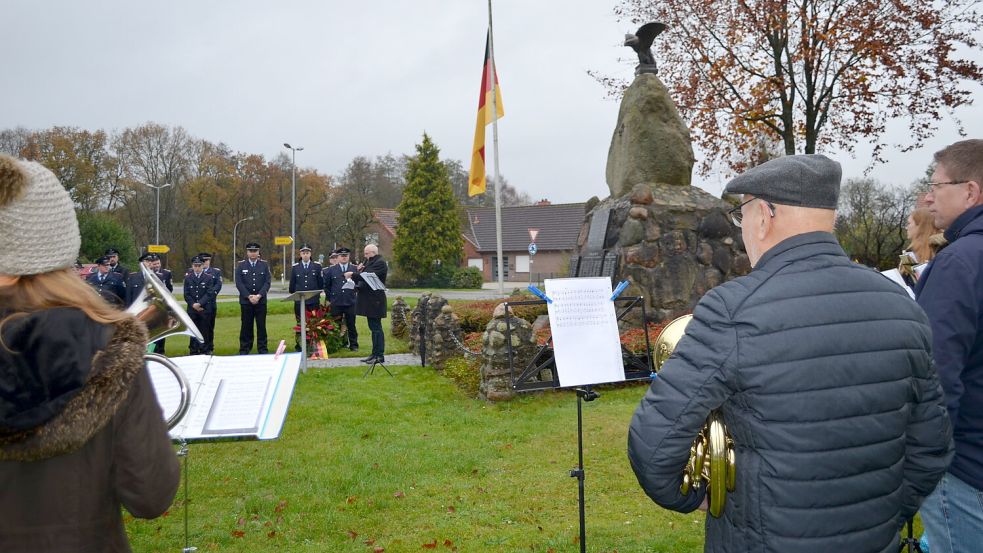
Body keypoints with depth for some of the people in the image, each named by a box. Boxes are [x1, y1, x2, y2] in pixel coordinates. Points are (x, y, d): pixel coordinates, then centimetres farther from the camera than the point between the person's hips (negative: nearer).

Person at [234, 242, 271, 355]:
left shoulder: (264, 265, 7)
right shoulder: (241, 265, 5)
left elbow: (267, 282, 0)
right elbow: (239, 283, -2)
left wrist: (258, 296, -12)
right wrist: (249, 296, -11)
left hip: (261, 301, 0)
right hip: (245, 301, 0)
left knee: (261, 325, 2)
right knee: (246, 326, 2)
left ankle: (262, 348, 8)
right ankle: (244, 349, 9)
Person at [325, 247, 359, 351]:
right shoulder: (330, 270, 7)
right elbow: (326, 286, 11)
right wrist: (329, 298, 7)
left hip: (350, 302, 0)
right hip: (335, 303, 0)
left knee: (351, 325, 4)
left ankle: (353, 345, 11)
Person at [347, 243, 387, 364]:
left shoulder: (380, 263, -12)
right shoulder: (368, 262, 16)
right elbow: (361, 276, 15)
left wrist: (353, 274, -21)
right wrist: (358, 270, -4)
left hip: (375, 300, -9)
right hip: (368, 300, 9)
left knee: (376, 328, -6)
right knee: (373, 328, 13)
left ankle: (380, 355, -1)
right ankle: (375, 354, 20)